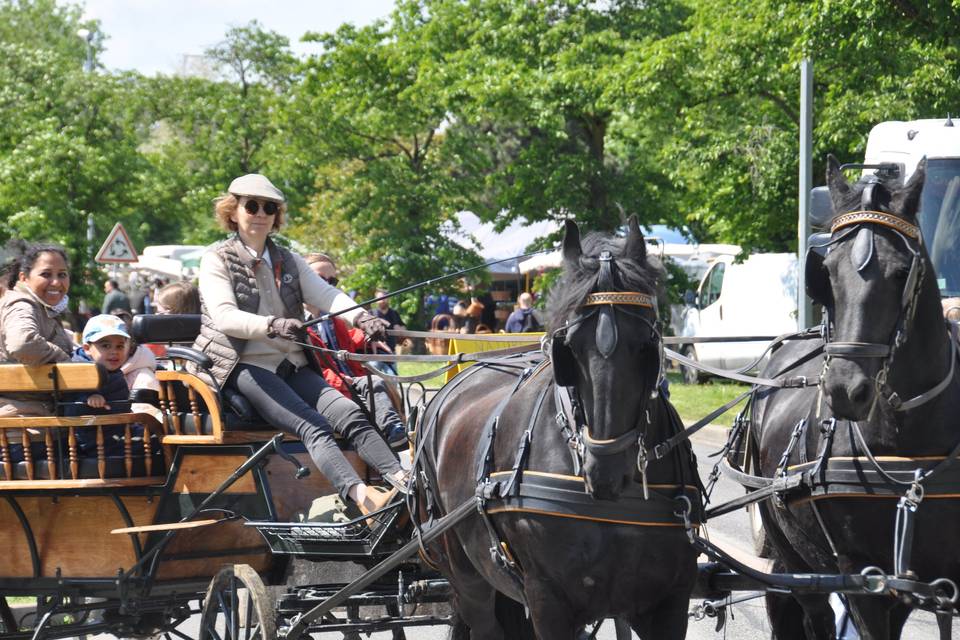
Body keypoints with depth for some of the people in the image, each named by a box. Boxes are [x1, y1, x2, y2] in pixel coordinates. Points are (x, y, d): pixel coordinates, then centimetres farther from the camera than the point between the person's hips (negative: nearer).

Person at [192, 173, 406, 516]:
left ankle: (403, 480, -36)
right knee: (313, 426, -29)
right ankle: (361, 496, -49)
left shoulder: (289, 262, 18)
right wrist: (271, 325, -35)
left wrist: (360, 317, -22)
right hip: (245, 367, -6)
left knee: (351, 415, -19)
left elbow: (326, 295, 0)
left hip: (291, 367, 6)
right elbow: (224, 317, -16)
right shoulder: (217, 259, 1)